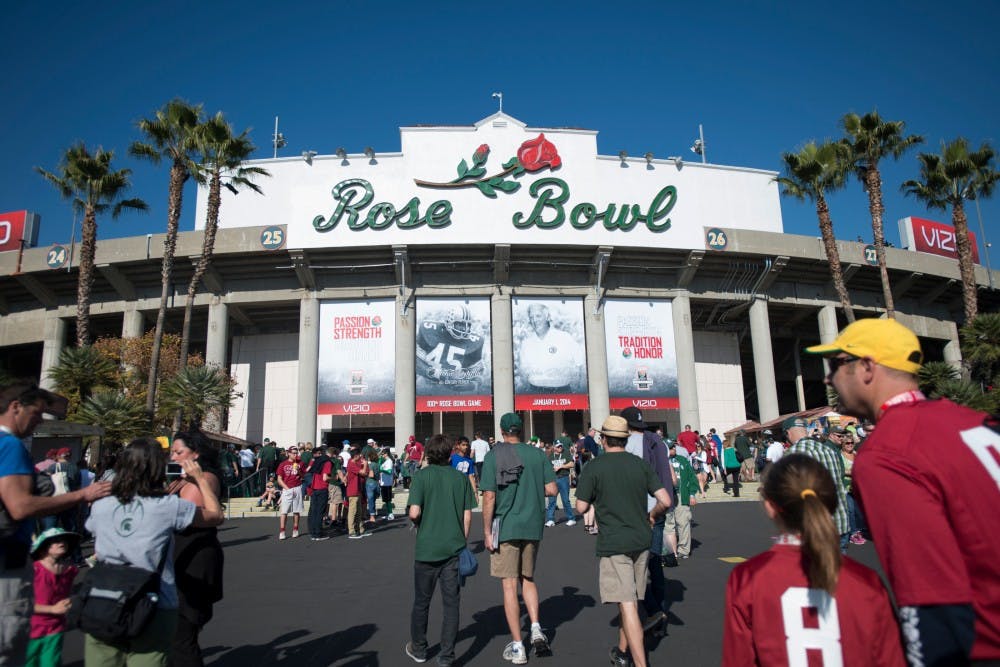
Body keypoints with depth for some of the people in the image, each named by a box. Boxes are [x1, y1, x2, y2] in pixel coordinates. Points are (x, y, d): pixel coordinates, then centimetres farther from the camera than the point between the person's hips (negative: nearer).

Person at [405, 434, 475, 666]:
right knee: (451, 603, 9)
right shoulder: (461, 477, 0)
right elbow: (467, 515, 1)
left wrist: (417, 522, 5)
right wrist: (463, 542, 12)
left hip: (426, 548, -1)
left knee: (421, 601, 16)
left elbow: (414, 512, -17)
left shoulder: (422, 476, -8)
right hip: (454, 549, 1)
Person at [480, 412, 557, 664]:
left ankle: (517, 647, 10)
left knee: (509, 585, 5)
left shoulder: (493, 457, -7)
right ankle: (536, 629, 6)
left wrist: (487, 532, -5)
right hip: (533, 526, 3)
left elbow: (489, 497, -11)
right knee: (528, 579, 21)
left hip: (505, 527, -3)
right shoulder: (537, 454, 0)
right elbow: (551, 489, -2)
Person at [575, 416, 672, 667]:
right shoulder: (641, 465, 0)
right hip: (641, 541, 5)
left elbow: (581, 507, -9)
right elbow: (665, 501, -5)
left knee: (627, 604, -4)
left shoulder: (593, 468, -10)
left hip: (613, 544, -5)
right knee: (629, 599, 20)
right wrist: (652, 516, 14)